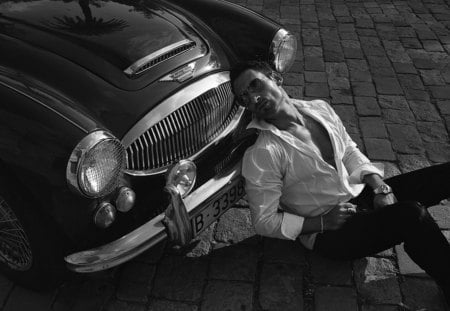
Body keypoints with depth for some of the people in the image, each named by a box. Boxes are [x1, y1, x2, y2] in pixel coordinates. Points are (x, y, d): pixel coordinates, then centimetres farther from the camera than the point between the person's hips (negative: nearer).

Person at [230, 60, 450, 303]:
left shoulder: (320, 109, 0)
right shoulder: (261, 155, -20)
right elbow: (265, 223, -14)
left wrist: (380, 187, -2)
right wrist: (323, 223, -19)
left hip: (360, 195, 7)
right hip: (327, 235, -7)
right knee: (412, 215, -29)